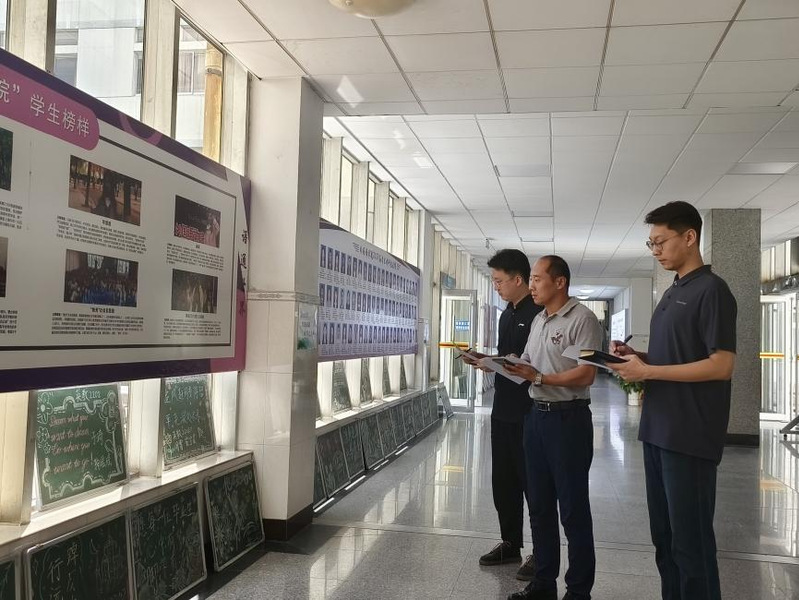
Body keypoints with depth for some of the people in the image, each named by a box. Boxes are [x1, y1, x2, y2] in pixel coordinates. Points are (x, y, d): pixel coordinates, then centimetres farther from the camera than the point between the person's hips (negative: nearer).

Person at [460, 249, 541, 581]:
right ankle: (510, 544, 28)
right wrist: (485, 361, 3)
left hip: (529, 413, -9)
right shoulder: (507, 315, 14)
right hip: (503, 410, 9)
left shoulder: (539, 313, -14)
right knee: (503, 480, 15)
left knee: (531, 483, 2)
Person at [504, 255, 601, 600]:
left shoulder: (582, 319, -11)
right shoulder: (538, 320, 15)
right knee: (539, 504, 14)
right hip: (536, 416, 8)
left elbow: (586, 375, -19)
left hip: (568, 418, -8)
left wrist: (539, 378, -20)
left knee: (573, 509, 2)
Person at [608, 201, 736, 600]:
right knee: (663, 534, 14)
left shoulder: (711, 290, -11)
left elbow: (720, 365, -18)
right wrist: (637, 357, 4)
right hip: (658, 429, 9)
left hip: (690, 436, -9)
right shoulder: (672, 293, 16)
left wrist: (647, 371, -17)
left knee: (690, 538, 0)